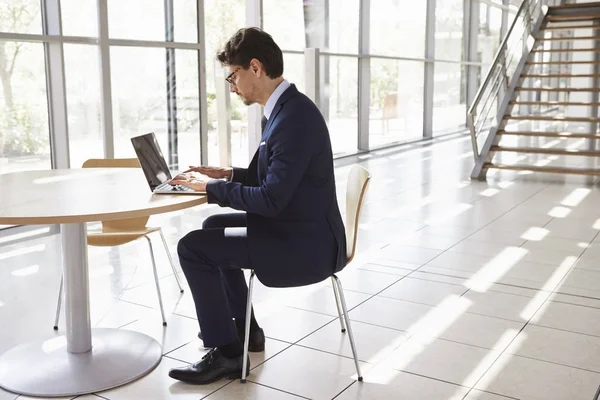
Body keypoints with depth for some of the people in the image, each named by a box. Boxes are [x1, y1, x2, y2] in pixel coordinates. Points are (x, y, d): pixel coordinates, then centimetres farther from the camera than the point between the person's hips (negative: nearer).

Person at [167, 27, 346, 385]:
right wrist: (227, 174, 7)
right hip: (297, 230, 11)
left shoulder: (295, 116, -24)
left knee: (193, 247, -12)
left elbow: (270, 199, -27)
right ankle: (243, 327, 32)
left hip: (305, 244, -11)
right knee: (214, 228, 25)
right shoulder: (285, 108, 8)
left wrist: (211, 187, -15)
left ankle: (226, 351, 2)